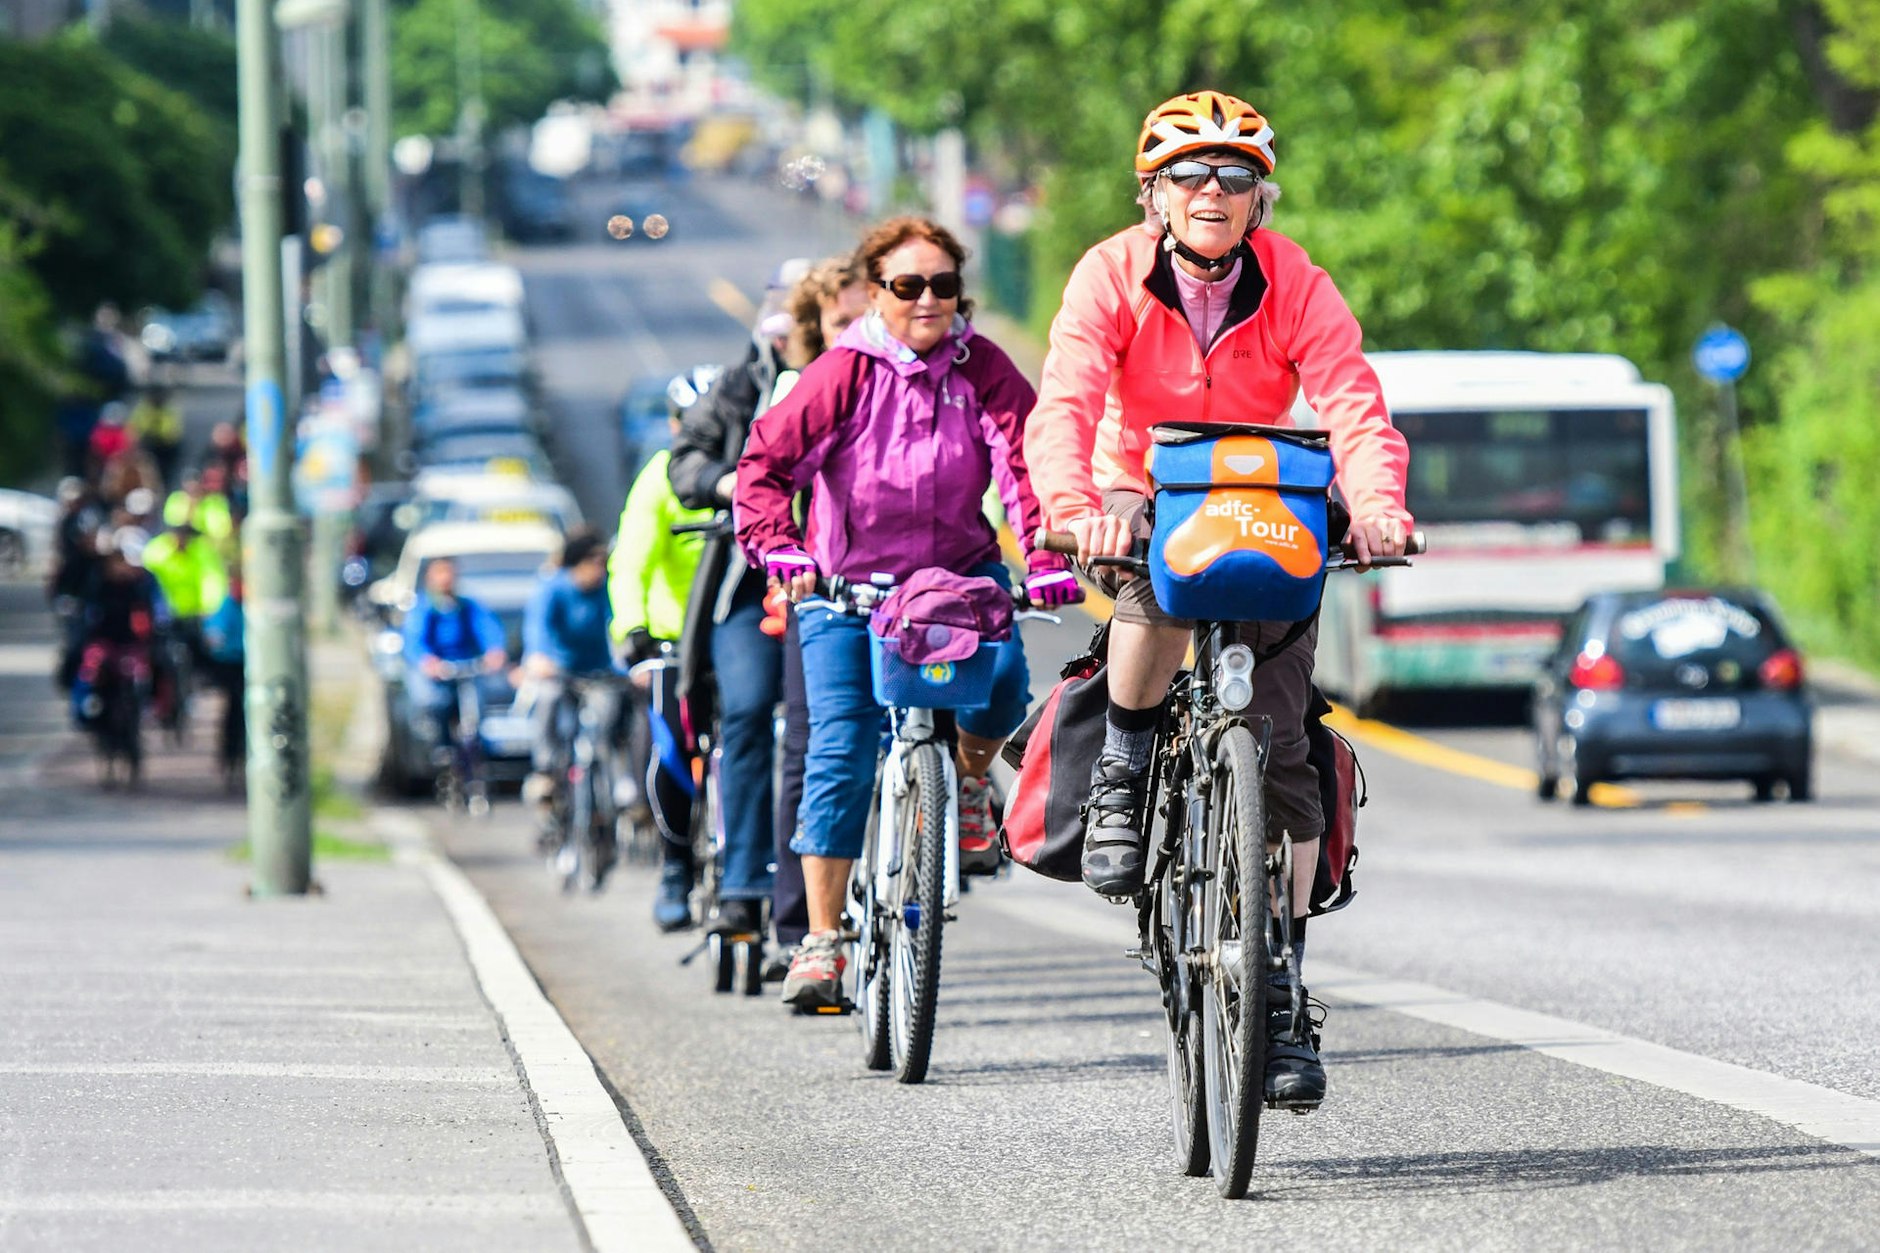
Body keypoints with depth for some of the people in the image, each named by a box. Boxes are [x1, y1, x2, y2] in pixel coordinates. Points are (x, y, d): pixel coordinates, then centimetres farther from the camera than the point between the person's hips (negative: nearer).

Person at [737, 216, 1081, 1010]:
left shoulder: (981, 369, -5)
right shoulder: (846, 373, -10)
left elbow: (1025, 461, -12)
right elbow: (767, 463, -11)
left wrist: (1046, 558, -26)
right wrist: (781, 551, -26)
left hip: (958, 568, 2)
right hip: (848, 583, -2)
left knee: (1000, 679, -27)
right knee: (842, 750, -10)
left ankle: (969, 778, 9)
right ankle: (823, 939, -4)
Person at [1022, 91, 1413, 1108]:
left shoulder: (1295, 288, -14)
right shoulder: (1112, 278, -16)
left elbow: (1355, 409, -25)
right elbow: (1063, 408, -29)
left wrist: (1378, 507, -46)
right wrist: (1074, 510, -49)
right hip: (1144, 497, -1)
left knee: (1280, 748, -9)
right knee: (1155, 593, -39)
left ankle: (1280, 1002, -1)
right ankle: (1123, 773, -10)